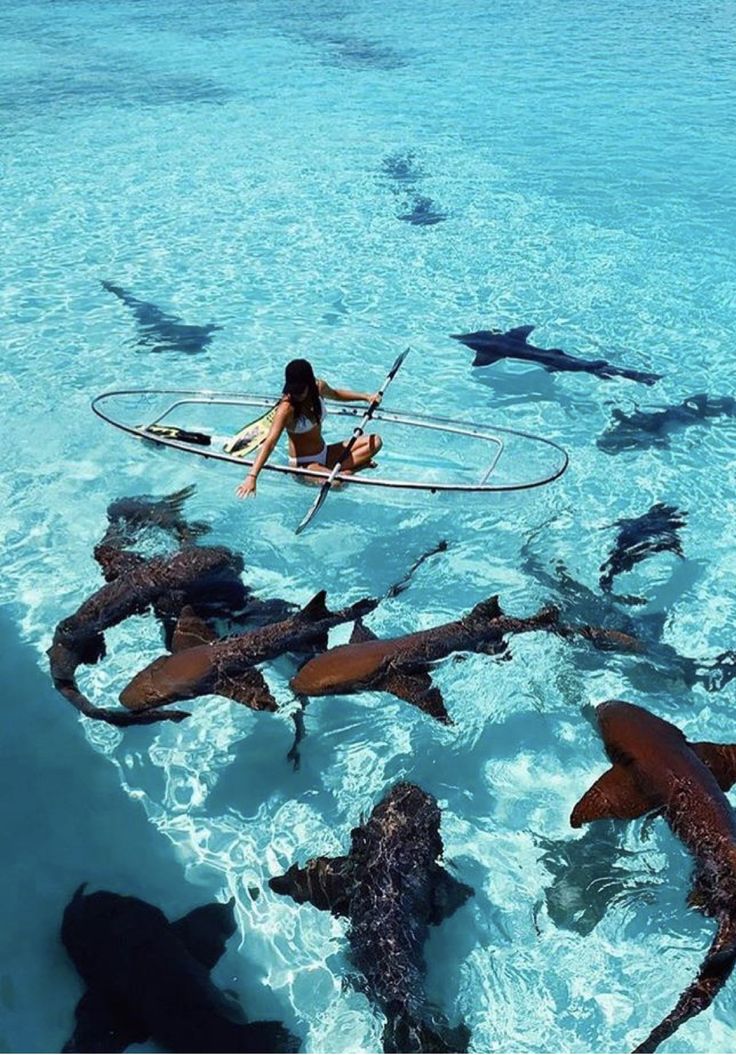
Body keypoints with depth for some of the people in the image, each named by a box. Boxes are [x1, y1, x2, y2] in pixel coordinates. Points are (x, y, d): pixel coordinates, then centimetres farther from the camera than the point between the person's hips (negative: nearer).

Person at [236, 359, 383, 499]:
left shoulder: (319, 387, -6)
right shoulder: (286, 408, -25)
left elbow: (335, 394, 20)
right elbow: (270, 442, -35)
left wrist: (365, 397, 11)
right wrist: (252, 476, -46)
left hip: (324, 453, 7)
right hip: (303, 464, -7)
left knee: (375, 441, -3)